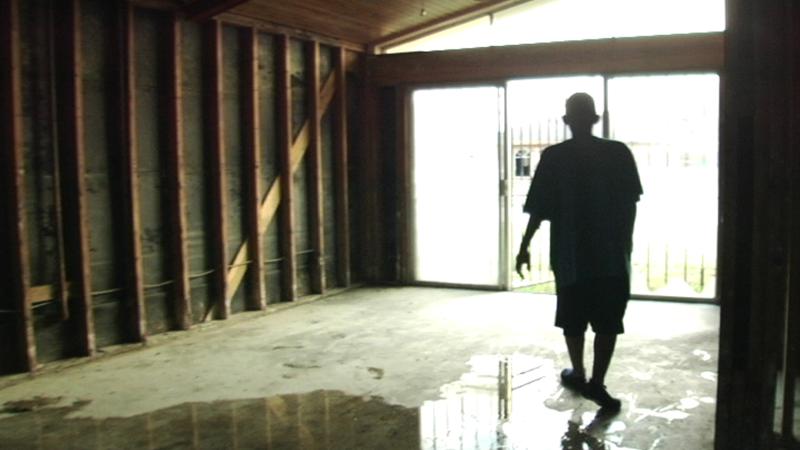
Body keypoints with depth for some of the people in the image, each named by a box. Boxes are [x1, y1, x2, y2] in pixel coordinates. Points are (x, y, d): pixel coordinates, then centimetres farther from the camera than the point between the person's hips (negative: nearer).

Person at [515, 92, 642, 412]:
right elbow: (630, 204, 4)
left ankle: (579, 375, 27)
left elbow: (539, 208, -5)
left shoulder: (553, 157, -5)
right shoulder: (618, 153, -2)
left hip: (571, 254, 0)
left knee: (573, 319, 15)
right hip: (612, 253, 0)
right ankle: (596, 382, 1)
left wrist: (525, 246, 5)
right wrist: (626, 242, 16)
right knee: (608, 322, 6)